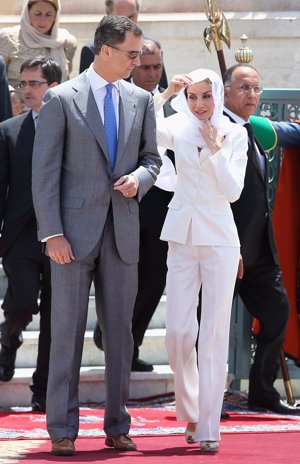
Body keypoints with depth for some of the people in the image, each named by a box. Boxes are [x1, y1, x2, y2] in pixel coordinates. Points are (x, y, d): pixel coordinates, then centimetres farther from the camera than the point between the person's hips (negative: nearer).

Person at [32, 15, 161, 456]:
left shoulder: (140, 100, 10)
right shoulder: (62, 99, -4)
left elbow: (152, 157, 19)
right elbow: (45, 170, -6)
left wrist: (140, 177, -5)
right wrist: (52, 234, -12)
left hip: (122, 232, 4)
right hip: (75, 231, -4)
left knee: (120, 331, 6)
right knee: (68, 331, -2)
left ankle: (117, 427, 14)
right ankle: (62, 430, 3)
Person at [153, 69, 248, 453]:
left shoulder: (234, 135, 0)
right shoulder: (177, 129, 3)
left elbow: (233, 190, -8)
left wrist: (215, 147, -12)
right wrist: (164, 94, -14)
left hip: (218, 237, -2)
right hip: (182, 236, 2)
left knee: (214, 334, -3)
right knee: (179, 332, -2)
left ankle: (208, 427, -1)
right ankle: (189, 410, 20)